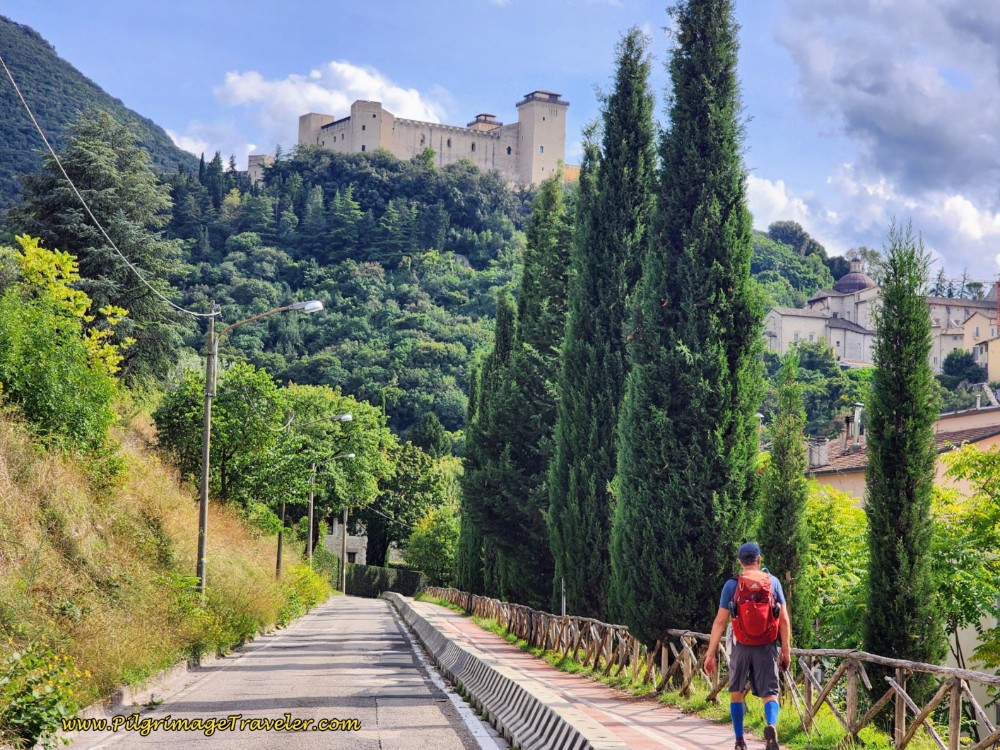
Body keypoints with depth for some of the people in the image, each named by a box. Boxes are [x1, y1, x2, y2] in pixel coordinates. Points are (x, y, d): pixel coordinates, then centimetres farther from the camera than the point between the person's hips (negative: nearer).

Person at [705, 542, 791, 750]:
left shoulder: (732, 585, -3)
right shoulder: (773, 582, 0)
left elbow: (720, 621, -5)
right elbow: (784, 620, -1)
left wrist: (710, 654, -2)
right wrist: (786, 649, 6)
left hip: (742, 647, 0)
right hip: (767, 648, 0)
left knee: (736, 693, 17)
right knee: (770, 694, 3)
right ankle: (771, 725, -27)